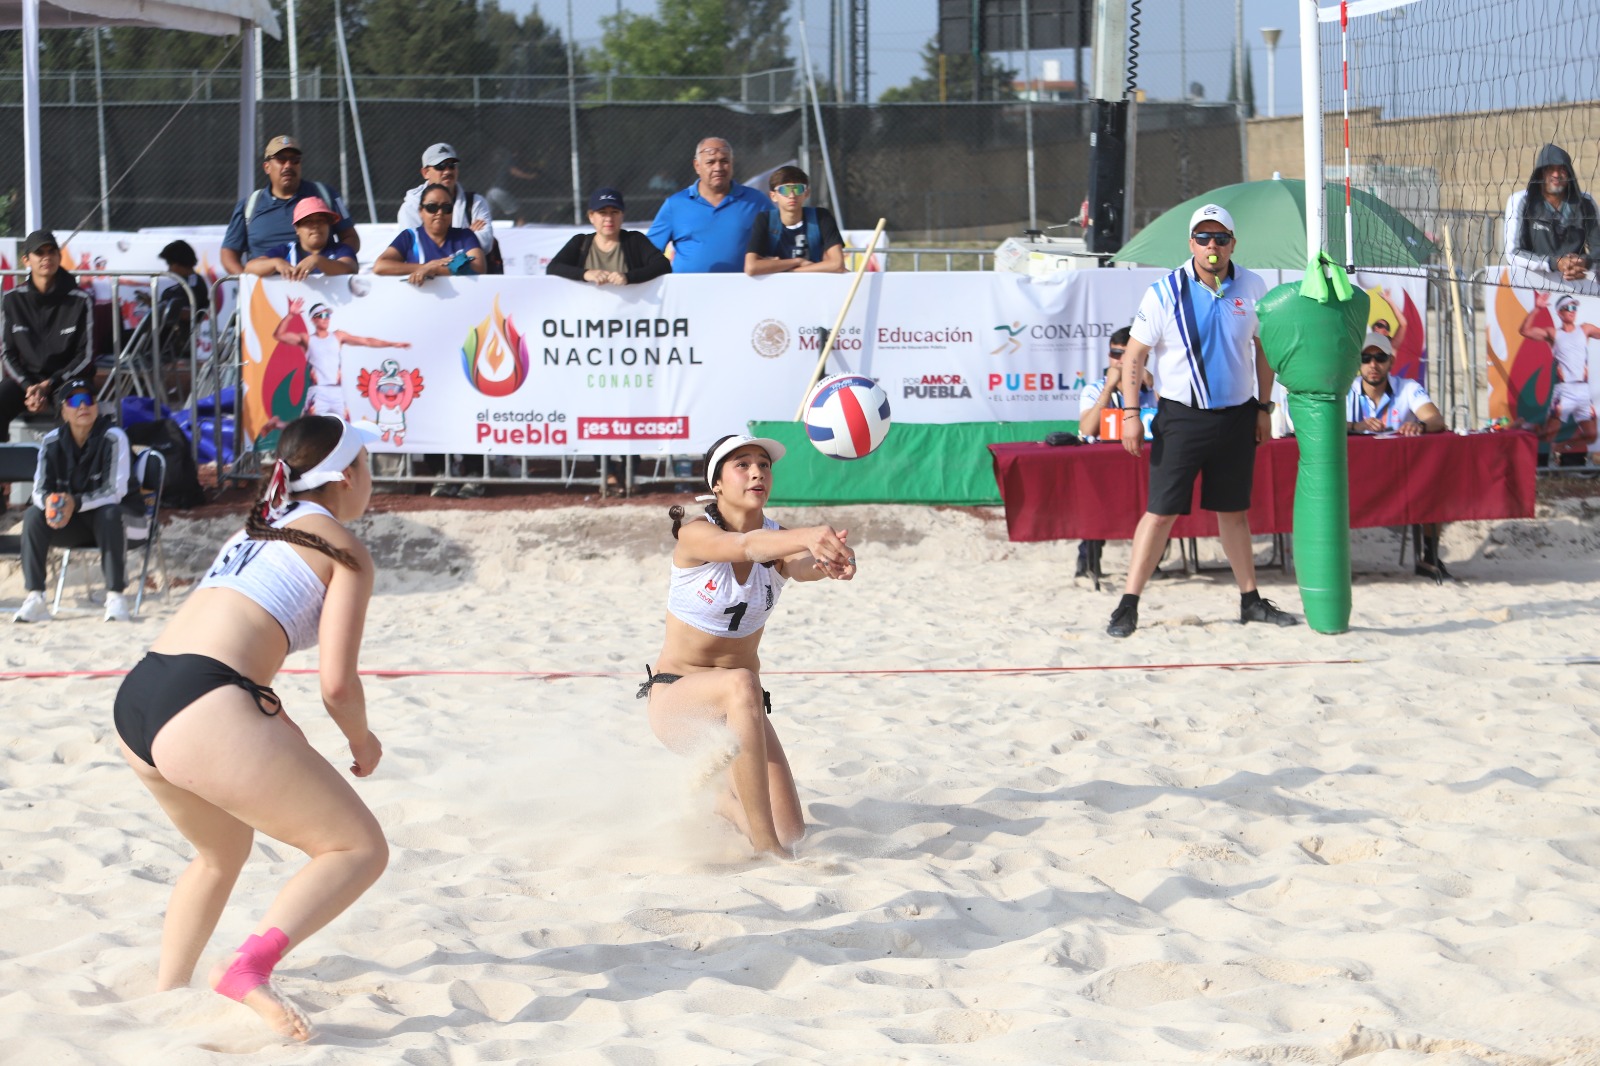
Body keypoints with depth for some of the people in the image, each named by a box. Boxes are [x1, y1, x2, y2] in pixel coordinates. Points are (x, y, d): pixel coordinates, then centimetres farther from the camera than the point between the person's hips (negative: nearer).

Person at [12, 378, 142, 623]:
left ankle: (115, 597, -34)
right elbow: (39, 489, -8)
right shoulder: (52, 442, -4)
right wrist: (49, 501, -35)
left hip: (110, 516, -4)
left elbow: (116, 491, -23)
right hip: (70, 523, 4)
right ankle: (35, 599, -25)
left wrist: (76, 503, -38)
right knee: (33, 514, -23)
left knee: (109, 514, -38)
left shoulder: (113, 438, -16)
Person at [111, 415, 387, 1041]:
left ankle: (166, 992, 32)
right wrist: (361, 740, 16)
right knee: (360, 850, -2)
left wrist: (276, 732, 37)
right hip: (203, 712, -9)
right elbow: (338, 684, -3)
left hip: (135, 699, 9)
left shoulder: (258, 529, 28)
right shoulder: (345, 552, 5)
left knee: (224, 851, 34)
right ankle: (251, 967, -23)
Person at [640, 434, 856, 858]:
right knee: (741, 685, -40)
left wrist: (829, 561, -57)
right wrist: (808, 536, -61)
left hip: (736, 708, 5)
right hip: (676, 696, -5)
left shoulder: (779, 541, -6)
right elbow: (743, 546, -40)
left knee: (790, 831, -7)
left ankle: (718, 800, 28)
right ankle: (767, 851, -38)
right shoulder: (695, 535, -17)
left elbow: (802, 565, -31)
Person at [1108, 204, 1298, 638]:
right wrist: (1131, 414, -10)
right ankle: (1128, 605, -3)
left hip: (1237, 416, 3)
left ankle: (1250, 599, 20)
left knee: (1234, 510, 12)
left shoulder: (1251, 288, 1)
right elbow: (1134, 355, -4)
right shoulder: (1165, 292, -9)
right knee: (1161, 512, -6)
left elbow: (1264, 348, 14)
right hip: (1181, 417, -3)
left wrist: (1264, 407, 11)